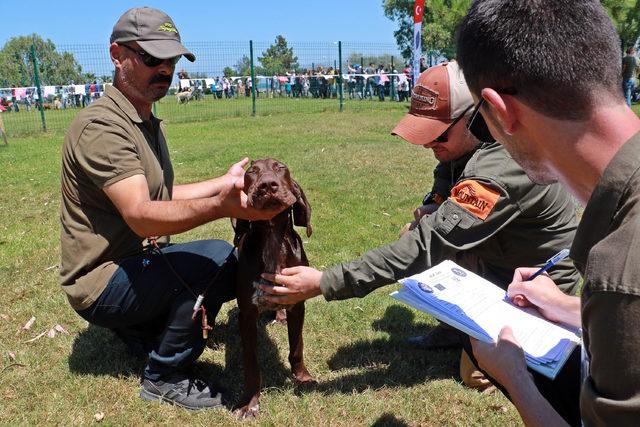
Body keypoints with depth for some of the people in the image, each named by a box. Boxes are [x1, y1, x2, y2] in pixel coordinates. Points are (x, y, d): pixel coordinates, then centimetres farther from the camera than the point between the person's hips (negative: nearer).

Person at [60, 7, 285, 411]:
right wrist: (222, 206, -49)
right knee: (213, 258, -29)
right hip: (101, 282, -9)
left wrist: (224, 182, 6)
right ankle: (166, 377, -8)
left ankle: (141, 328, 17)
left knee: (235, 264, 10)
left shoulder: (150, 123, 9)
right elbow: (141, 216, -34)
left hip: (136, 261, 9)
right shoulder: (101, 126, -22)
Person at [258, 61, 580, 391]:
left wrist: (324, 283, -42)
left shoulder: (499, 170, -38)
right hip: (502, 253, 8)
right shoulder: (469, 143, -10)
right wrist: (433, 210, -13)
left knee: (480, 372, -9)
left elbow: (424, 246, -41)